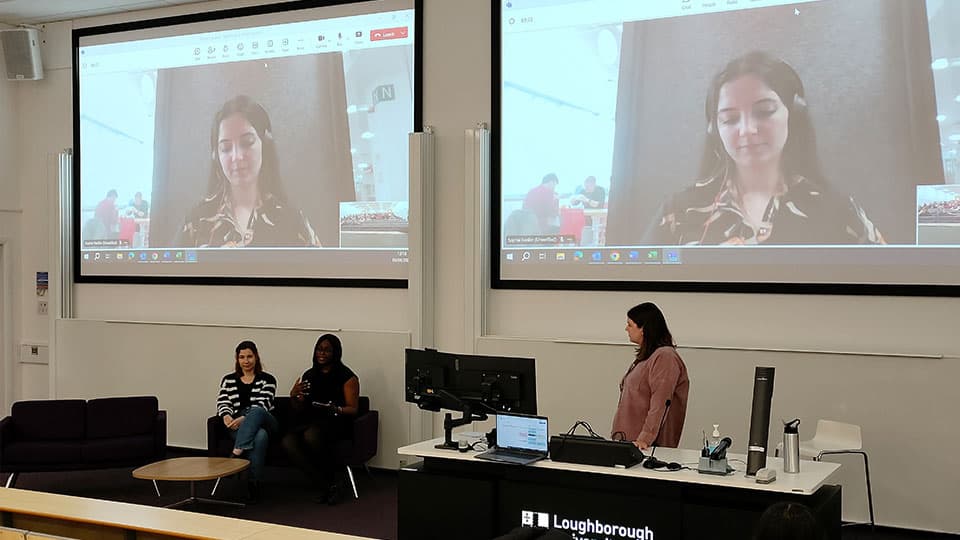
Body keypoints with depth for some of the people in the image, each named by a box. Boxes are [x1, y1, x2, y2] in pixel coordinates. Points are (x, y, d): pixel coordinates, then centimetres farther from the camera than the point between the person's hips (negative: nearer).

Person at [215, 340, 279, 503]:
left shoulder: (267, 379, 9)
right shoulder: (228, 380, 19)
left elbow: (262, 405, -6)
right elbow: (222, 402, 6)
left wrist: (244, 418, -24)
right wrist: (226, 416, -19)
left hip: (265, 423, -1)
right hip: (237, 426, 1)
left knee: (255, 412, -40)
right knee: (259, 437, -37)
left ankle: (237, 452, -51)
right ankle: (254, 483, -42)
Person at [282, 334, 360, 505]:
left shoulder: (347, 376, 2)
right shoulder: (309, 375, 17)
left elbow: (353, 409, -3)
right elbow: (300, 411, 18)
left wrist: (337, 409, -23)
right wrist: (294, 396, -3)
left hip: (336, 423, -5)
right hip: (310, 421, 5)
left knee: (312, 435, -38)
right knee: (288, 441, -28)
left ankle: (329, 480, -16)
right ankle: (328, 486, -25)